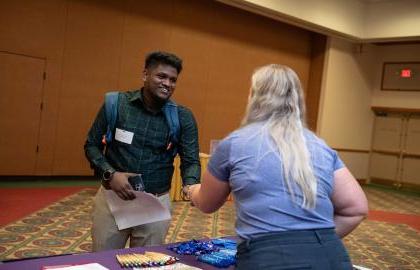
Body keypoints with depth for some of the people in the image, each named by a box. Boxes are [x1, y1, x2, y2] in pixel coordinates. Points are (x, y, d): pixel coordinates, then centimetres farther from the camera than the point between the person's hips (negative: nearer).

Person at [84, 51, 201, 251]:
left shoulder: (182, 117, -4)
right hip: (112, 197, 0)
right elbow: (92, 145, 2)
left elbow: (191, 161, -4)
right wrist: (110, 174, -15)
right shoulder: (116, 103, -4)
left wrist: (191, 185, -27)